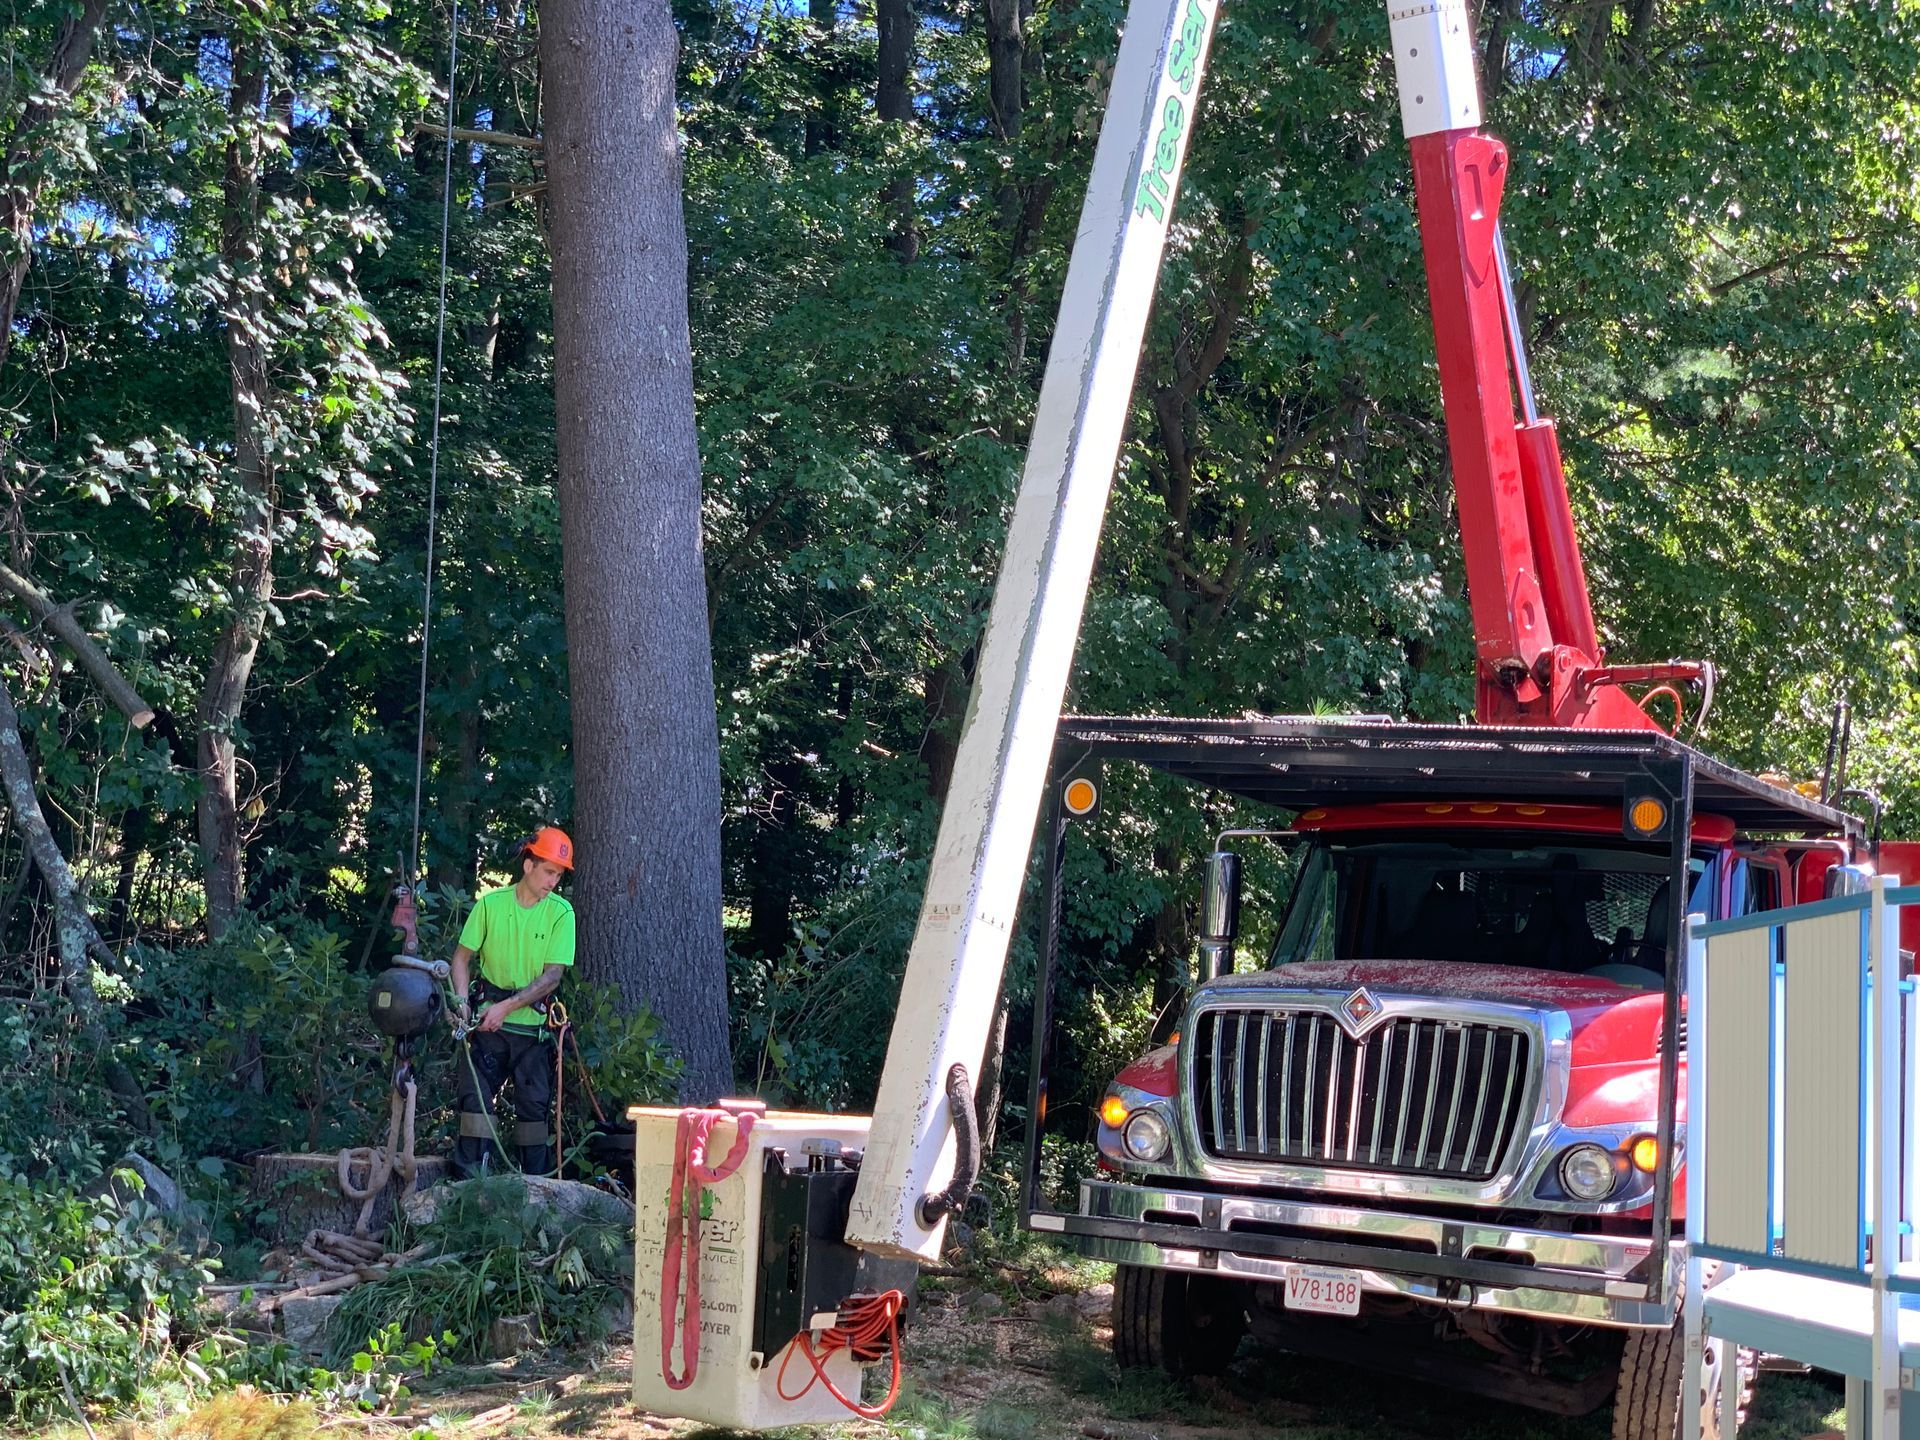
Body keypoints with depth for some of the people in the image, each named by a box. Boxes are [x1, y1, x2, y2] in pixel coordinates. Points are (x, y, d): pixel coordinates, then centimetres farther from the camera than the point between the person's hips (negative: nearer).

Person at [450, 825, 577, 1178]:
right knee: (476, 1094, -7)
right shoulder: (490, 903, -2)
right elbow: (463, 956, 5)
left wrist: (507, 1006, -18)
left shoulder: (560, 913, -5)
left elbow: (553, 976, -10)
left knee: (535, 1104, 5)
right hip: (489, 1021, 0)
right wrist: (462, 1000, -11)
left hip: (533, 1024, 0)